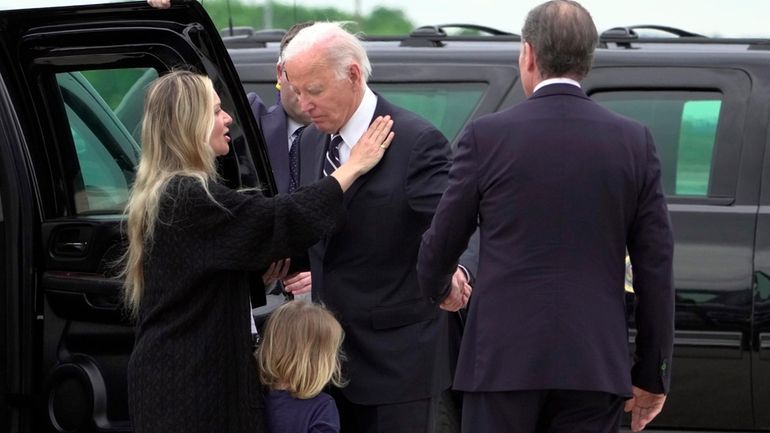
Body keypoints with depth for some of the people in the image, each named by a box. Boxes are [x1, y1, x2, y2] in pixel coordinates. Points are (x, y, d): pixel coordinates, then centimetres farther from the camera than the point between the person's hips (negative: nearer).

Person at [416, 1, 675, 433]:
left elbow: (440, 246, 6)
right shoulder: (635, 142, 2)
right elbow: (656, 268, 3)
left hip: (504, 363, -2)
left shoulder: (487, 136, -4)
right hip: (596, 365, 2)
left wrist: (439, 288, 30)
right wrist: (652, 375, 11)